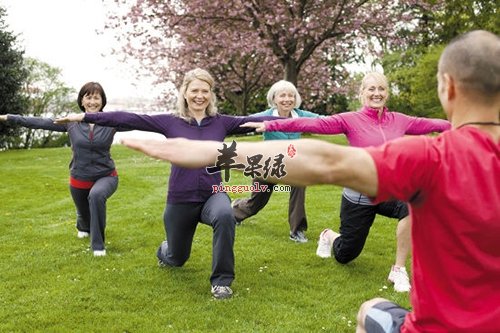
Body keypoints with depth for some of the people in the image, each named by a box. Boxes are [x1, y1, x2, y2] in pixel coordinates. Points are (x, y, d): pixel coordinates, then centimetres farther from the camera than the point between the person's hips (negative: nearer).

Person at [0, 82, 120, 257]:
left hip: (105, 176, -2)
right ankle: (83, 227, 65)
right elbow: (41, 122, -4)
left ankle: (98, 245, -19)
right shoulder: (71, 122, -7)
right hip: (80, 179, 3)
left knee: (96, 195, -37)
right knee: (84, 214, 22)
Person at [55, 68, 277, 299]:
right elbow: (128, 119, -8)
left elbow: (254, 121, -8)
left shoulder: (221, 122, -1)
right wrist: (85, 117, -12)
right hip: (180, 200, 0)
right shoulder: (171, 122, -4)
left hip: (212, 195, 0)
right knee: (177, 259, 18)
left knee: (225, 216, -37)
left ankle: (221, 281, -18)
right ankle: (165, 252, 59)